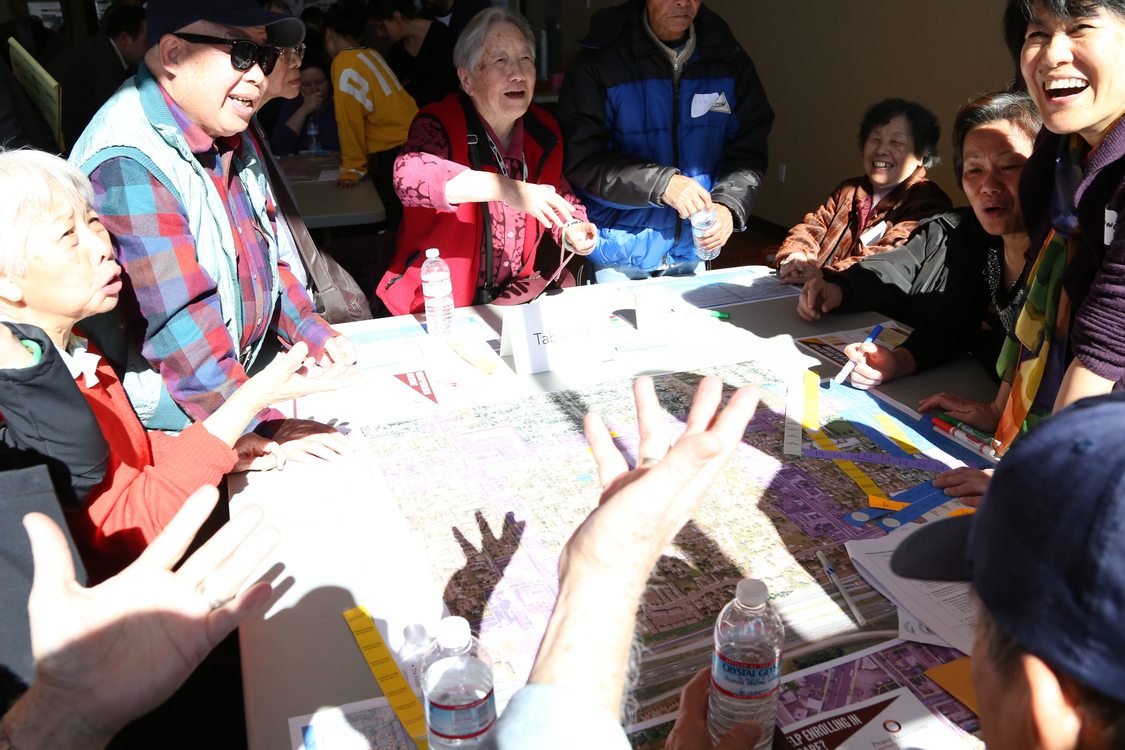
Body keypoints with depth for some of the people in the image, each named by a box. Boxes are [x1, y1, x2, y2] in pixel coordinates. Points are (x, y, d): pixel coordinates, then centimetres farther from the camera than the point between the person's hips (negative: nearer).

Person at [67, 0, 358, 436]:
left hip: (241, 374, 8)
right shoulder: (130, 165, -23)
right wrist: (267, 429, -28)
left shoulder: (227, 137, 8)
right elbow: (180, 322, -27)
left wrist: (309, 332, 7)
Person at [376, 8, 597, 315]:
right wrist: (504, 188, -45)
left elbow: (560, 196, 18)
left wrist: (571, 230, -5)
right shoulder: (441, 124, -14)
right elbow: (409, 175, -36)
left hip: (512, 299, 5)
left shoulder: (543, 131, 3)